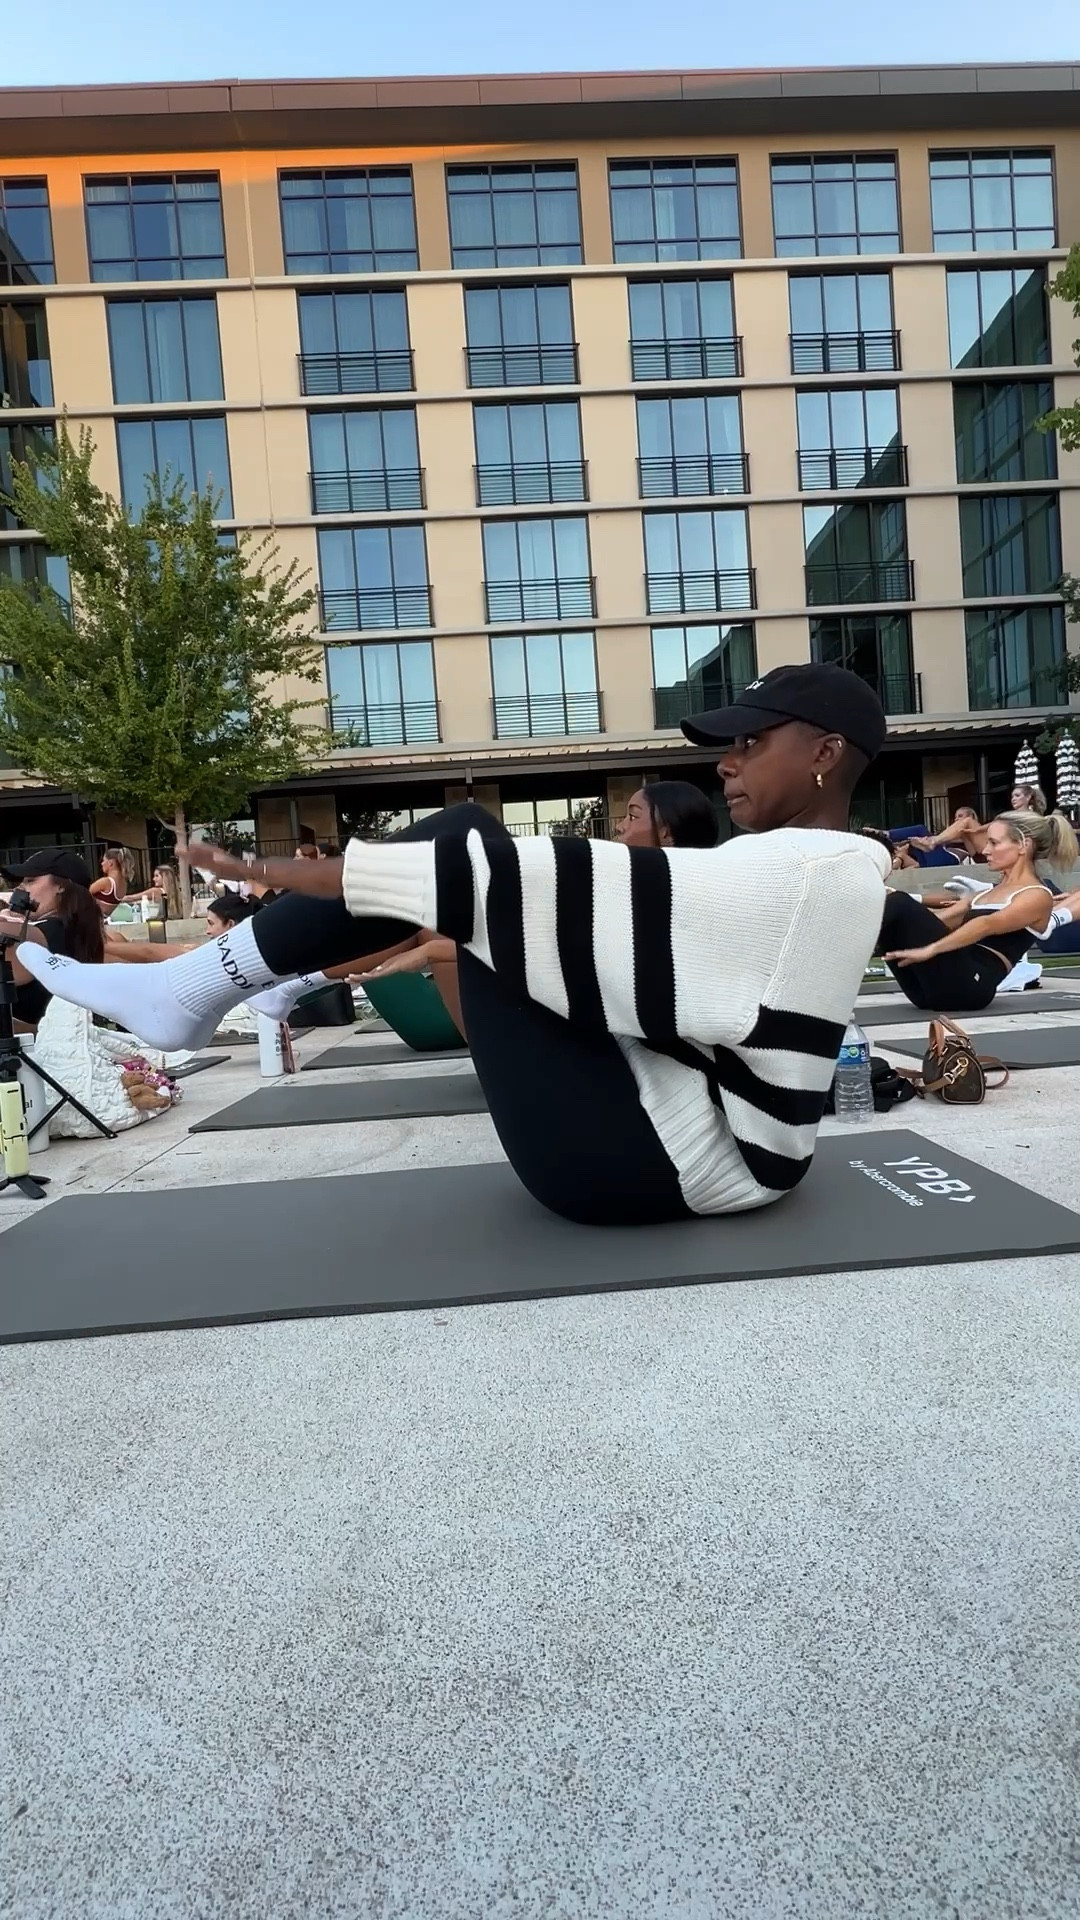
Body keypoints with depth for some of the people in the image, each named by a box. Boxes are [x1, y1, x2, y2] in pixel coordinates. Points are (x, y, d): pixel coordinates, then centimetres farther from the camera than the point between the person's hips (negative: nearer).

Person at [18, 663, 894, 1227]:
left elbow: (590, 890, -22)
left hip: (653, 1154, -9)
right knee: (469, 845, 7)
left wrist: (321, 875, -19)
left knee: (463, 846, -13)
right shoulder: (824, 869, 13)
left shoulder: (806, 871, -17)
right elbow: (623, 907, 19)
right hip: (684, 1113, 9)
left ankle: (195, 990, -4)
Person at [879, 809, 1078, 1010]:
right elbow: (942, 918, 18)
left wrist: (929, 950, -31)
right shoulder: (990, 892, 29)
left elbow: (987, 925, -17)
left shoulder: (1038, 896, 2)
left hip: (971, 984, -8)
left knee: (901, 904, -21)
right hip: (937, 986, 8)